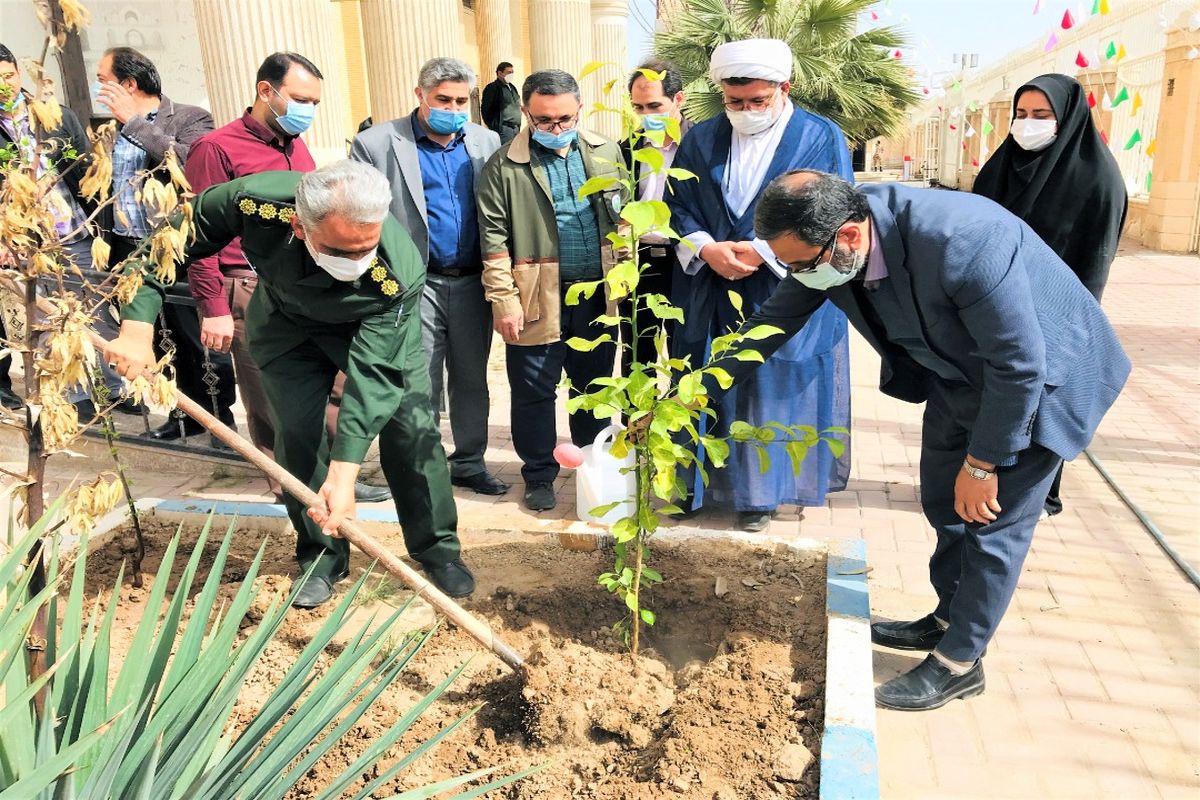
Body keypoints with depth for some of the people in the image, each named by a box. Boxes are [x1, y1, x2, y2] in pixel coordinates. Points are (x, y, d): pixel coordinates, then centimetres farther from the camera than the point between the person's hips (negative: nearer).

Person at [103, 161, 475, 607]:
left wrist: (343, 474, -42)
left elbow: (372, 374, -39)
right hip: (288, 323, 2)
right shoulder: (253, 202, -37)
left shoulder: (399, 274, -42)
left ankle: (437, 549, 11)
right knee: (296, 431, -6)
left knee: (411, 427, -9)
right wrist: (137, 328, -30)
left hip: (379, 326, -1)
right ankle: (322, 559, 13)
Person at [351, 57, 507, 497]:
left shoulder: (486, 143, 8)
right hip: (415, 284, -3)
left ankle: (469, 463, 29)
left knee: (472, 379, 14)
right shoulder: (376, 144, -4)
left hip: (473, 283, 4)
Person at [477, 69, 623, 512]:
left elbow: (623, 218, 11)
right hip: (537, 299, -3)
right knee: (534, 392, 6)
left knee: (594, 385, 16)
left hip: (598, 295, 4)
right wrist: (503, 298, -11)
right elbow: (494, 237, -7)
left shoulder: (606, 152, 6)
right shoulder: (505, 165, -6)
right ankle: (539, 475, 24)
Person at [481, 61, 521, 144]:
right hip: (504, 129, -7)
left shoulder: (512, 87, 19)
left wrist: (518, 126, 15)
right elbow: (485, 109, -9)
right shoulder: (492, 88, -5)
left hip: (516, 128, 8)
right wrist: (493, 128, -11)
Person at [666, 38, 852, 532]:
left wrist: (764, 250, -17)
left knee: (773, 390, 4)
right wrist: (706, 248, -13)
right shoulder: (701, 140, 7)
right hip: (709, 297, 3)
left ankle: (759, 491, 19)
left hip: (783, 296, -2)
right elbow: (678, 205, 6)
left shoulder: (822, 139, -2)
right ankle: (698, 481, 24)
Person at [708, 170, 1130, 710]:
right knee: (943, 501, 16)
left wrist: (981, 464, -20)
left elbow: (1019, 365, -30)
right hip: (959, 372, 7)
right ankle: (948, 619, 38)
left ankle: (959, 662, 18)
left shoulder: (959, 242, -40)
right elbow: (774, 321, -5)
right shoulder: (822, 240, -20)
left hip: (1040, 374, -7)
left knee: (993, 521, 0)